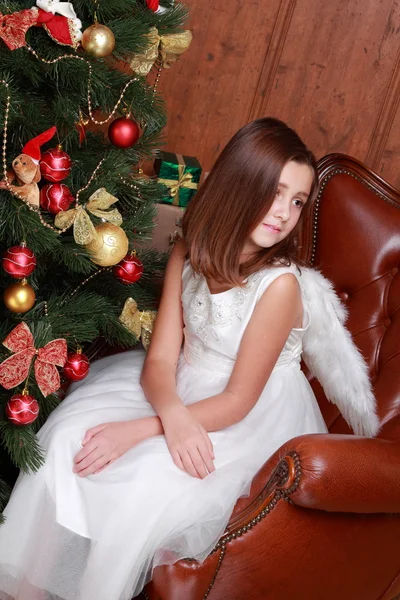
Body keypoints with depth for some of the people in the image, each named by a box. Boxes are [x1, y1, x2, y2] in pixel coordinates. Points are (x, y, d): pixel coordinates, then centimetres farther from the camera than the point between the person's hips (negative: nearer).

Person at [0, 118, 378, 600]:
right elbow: (160, 359, -9)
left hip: (255, 417, -5)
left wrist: (140, 430, -25)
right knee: (68, 435, -9)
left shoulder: (281, 284, -23)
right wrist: (173, 416, -31)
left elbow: (239, 400, -19)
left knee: (145, 483, -25)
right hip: (181, 392, 6)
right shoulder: (189, 255, -7)